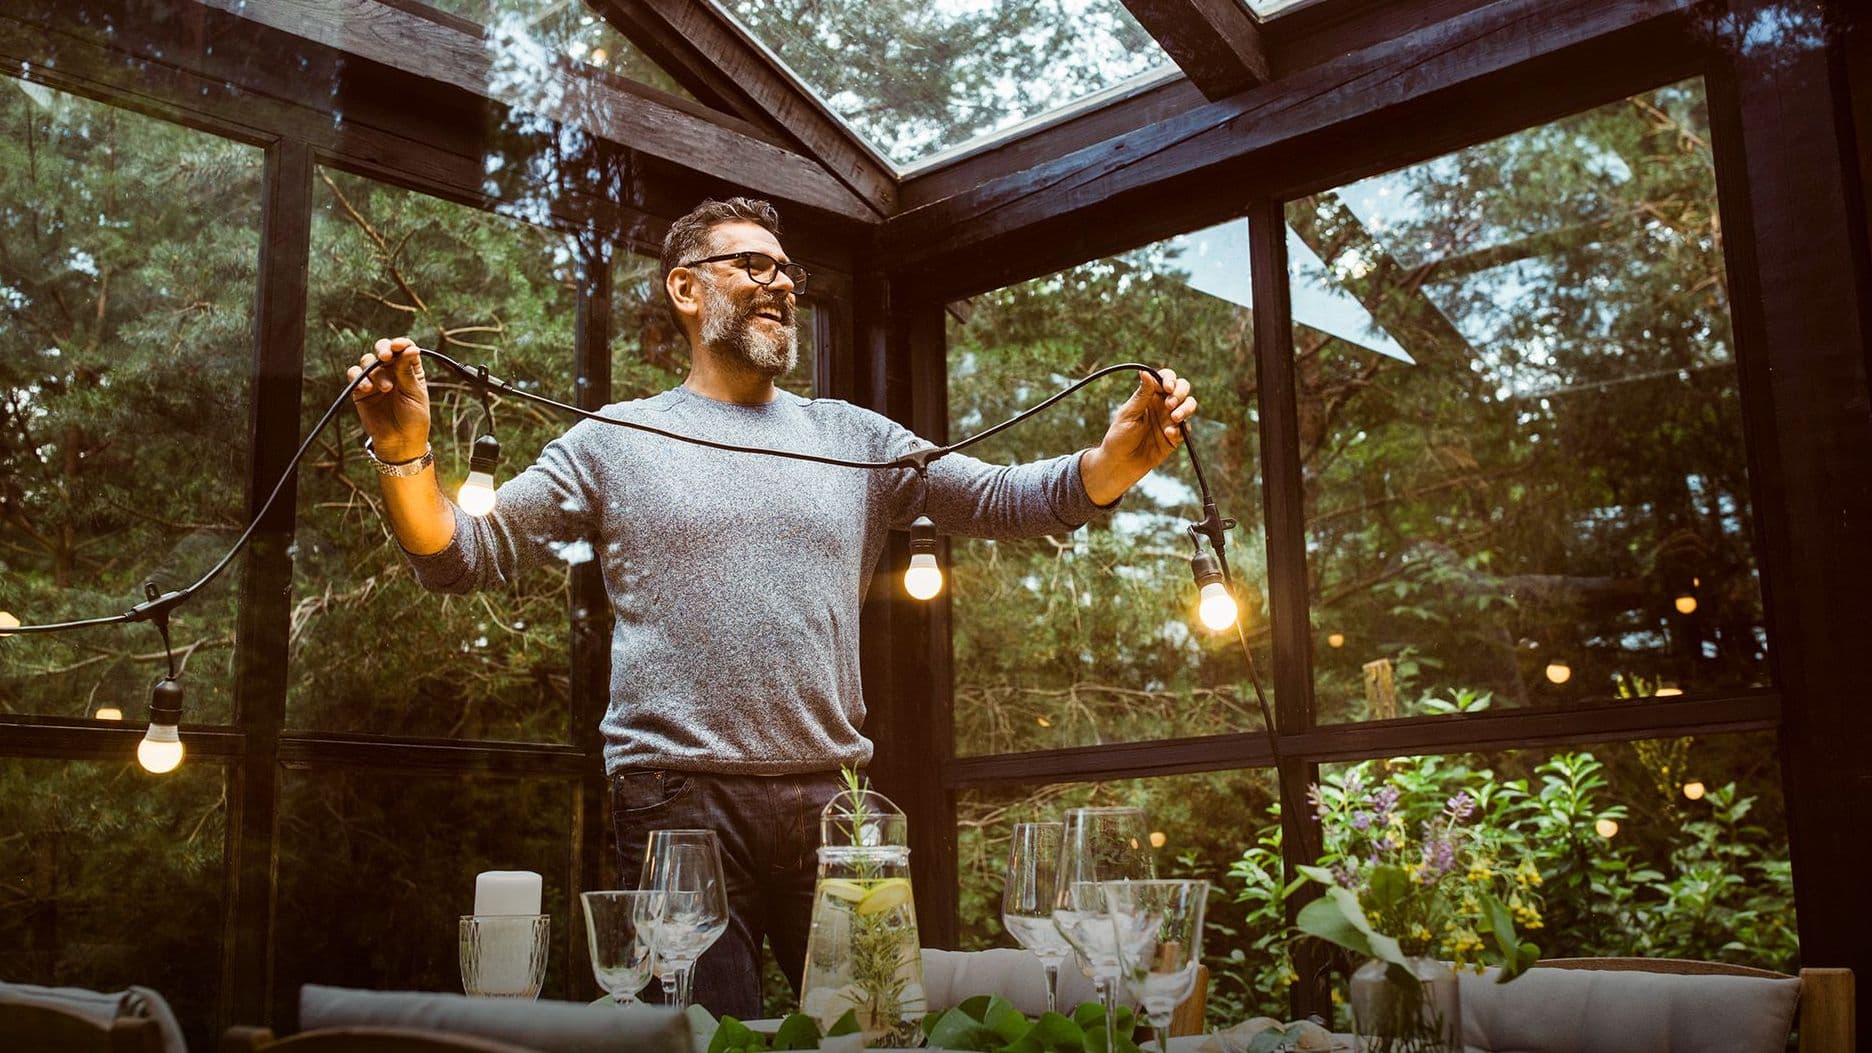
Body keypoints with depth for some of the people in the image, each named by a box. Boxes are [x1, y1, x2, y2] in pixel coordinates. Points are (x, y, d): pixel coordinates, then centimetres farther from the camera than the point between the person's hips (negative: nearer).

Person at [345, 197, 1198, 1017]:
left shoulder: (850, 439, 13)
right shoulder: (616, 443, 6)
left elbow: (1004, 501, 8)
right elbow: (463, 558, 3)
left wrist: (1117, 460, -10)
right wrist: (406, 455, -17)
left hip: (831, 804, 3)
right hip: (680, 803, -3)